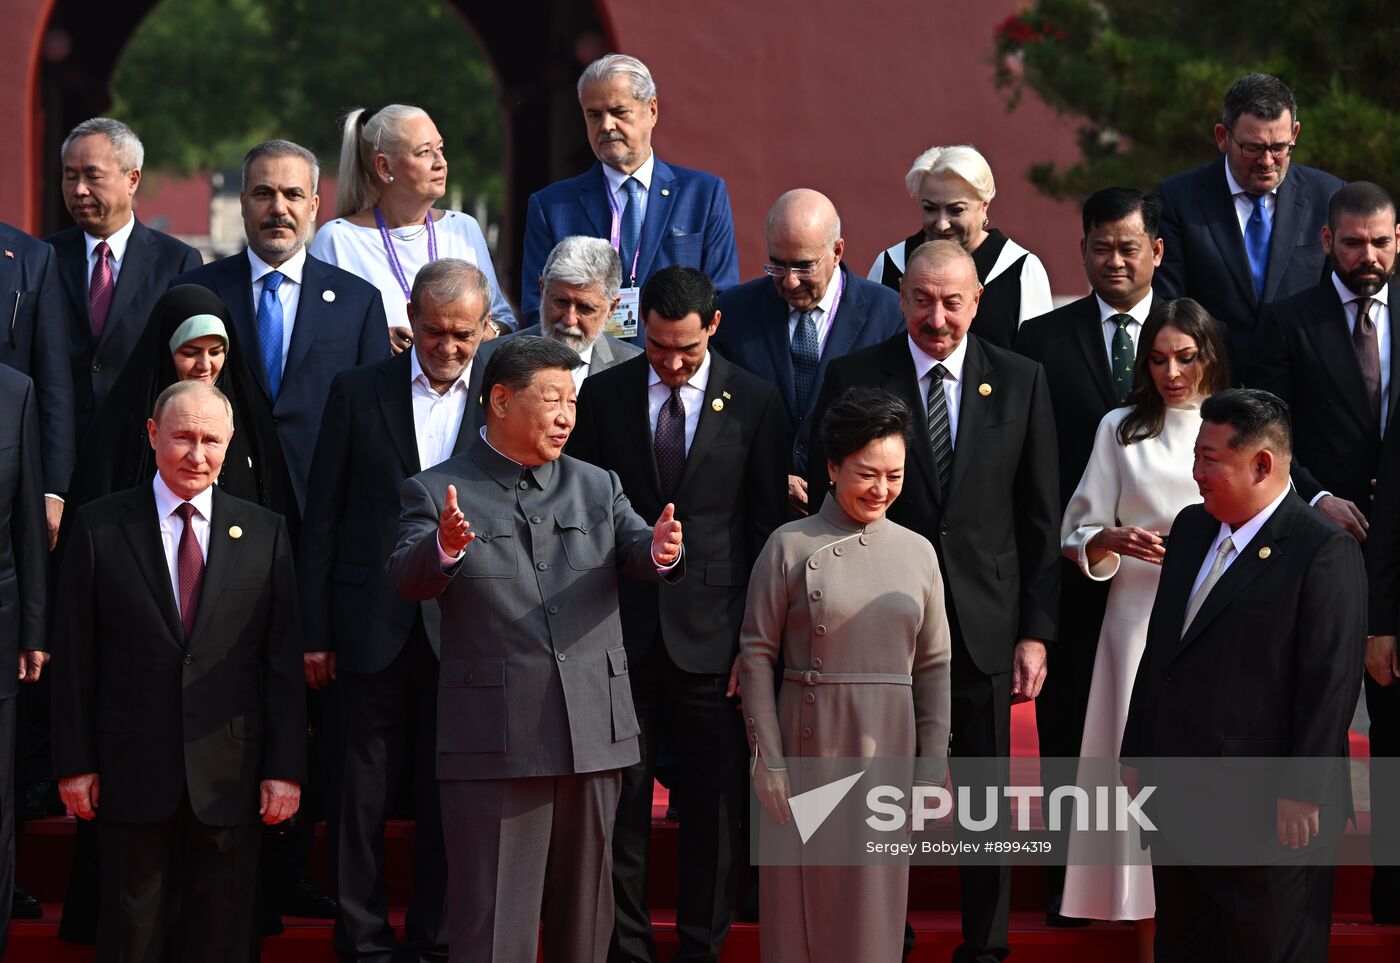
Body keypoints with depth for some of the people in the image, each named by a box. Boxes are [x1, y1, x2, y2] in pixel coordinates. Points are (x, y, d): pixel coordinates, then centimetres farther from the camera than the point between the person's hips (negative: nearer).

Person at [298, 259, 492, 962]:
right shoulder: (358, 392, 3)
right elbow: (322, 519, 4)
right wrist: (315, 632, 0)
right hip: (375, 626, 0)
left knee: (448, 794, 5)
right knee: (365, 789, 4)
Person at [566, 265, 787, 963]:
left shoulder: (753, 403, 1)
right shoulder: (603, 395, 4)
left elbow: (767, 525, 3)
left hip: (711, 634, -1)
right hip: (621, 628, 1)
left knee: (715, 800, 4)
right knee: (620, 796, 3)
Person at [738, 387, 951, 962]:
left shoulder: (917, 552, 7)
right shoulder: (790, 547, -2)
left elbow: (934, 665, 9)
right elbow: (756, 654, -2)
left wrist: (934, 761, 2)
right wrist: (769, 758, -8)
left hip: (887, 745, 2)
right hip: (807, 742, -2)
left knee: (874, 899, 6)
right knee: (799, 897, 3)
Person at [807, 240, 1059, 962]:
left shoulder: (1020, 382, 3)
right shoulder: (854, 379, -1)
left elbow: (1039, 518, 4)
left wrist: (1035, 632, -1)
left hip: (983, 625, 1)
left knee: (985, 795, 8)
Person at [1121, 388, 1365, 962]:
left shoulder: (1325, 552, -13)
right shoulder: (1191, 528, 11)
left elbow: (1331, 683, -16)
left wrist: (1303, 794, -17)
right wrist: (1137, 753, 16)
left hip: (1267, 811, -8)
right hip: (1177, 800, 8)